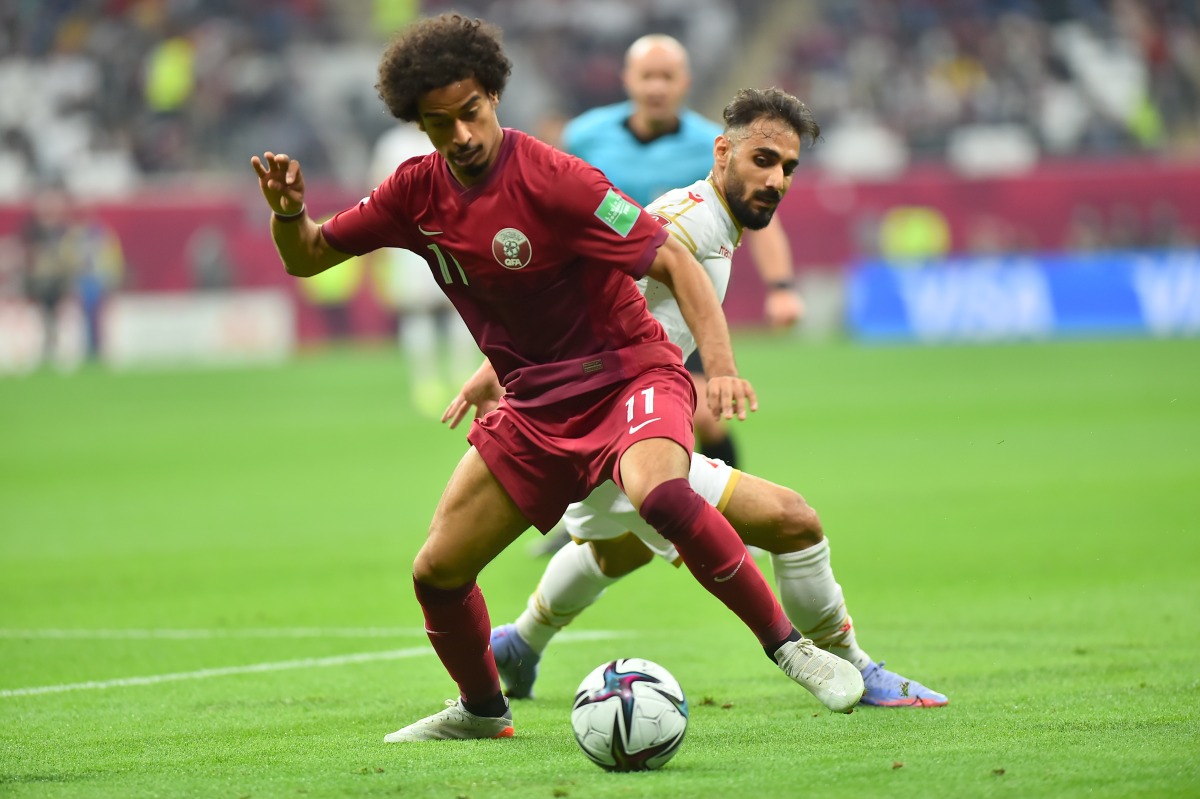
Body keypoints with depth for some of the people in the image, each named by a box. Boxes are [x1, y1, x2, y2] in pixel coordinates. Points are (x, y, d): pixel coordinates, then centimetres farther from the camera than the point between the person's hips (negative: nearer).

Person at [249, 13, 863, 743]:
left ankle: (789, 647, -25)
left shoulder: (550, 178, -20)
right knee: (437, 572, 2)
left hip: (629, 376, -6)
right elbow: (308, 258, 10)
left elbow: (672, 261, -20)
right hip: (534, 406, 6)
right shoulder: (419, 192, -1)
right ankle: (482, 709, 30)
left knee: (661, 496, -38)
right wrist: (288, 213, -14)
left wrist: (720, 366, -33)